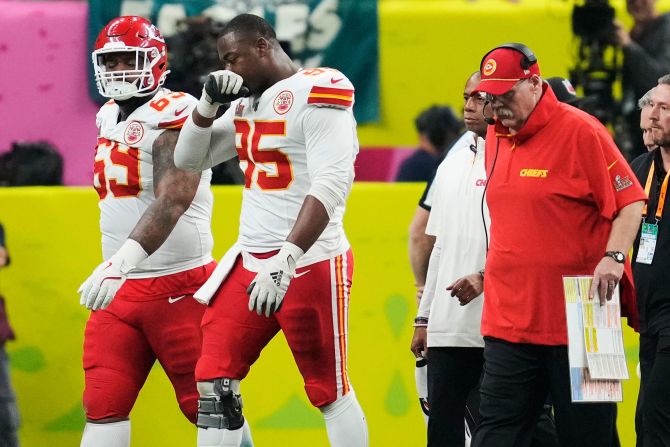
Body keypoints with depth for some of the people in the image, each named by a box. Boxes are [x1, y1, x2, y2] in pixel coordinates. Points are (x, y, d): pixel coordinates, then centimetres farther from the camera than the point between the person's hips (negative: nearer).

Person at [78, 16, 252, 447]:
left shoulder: (174, 114, -14)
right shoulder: (109, 116, 13)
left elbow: (172, 201, -27)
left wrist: (122, 261, -38)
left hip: (178, 284, -8)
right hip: (119, 286, 8)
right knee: (103, 407, 0)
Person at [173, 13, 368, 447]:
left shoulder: (317, 93, -13)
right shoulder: (247, 103, 13)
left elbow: (329, 188, -22)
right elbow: (189, 159, 20)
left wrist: (285, 264, -28)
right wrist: (209, 103, 2)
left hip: (309, 264, -8)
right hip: (250, 262, 8)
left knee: (330, 391, -2)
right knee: (214, 381, 5)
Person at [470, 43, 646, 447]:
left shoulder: (579, 131, -8)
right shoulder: (496, 137, 12)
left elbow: (630, 202, -9)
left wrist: (614, 256, -22)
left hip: (574, 320, -6)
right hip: (508, 319, 6)